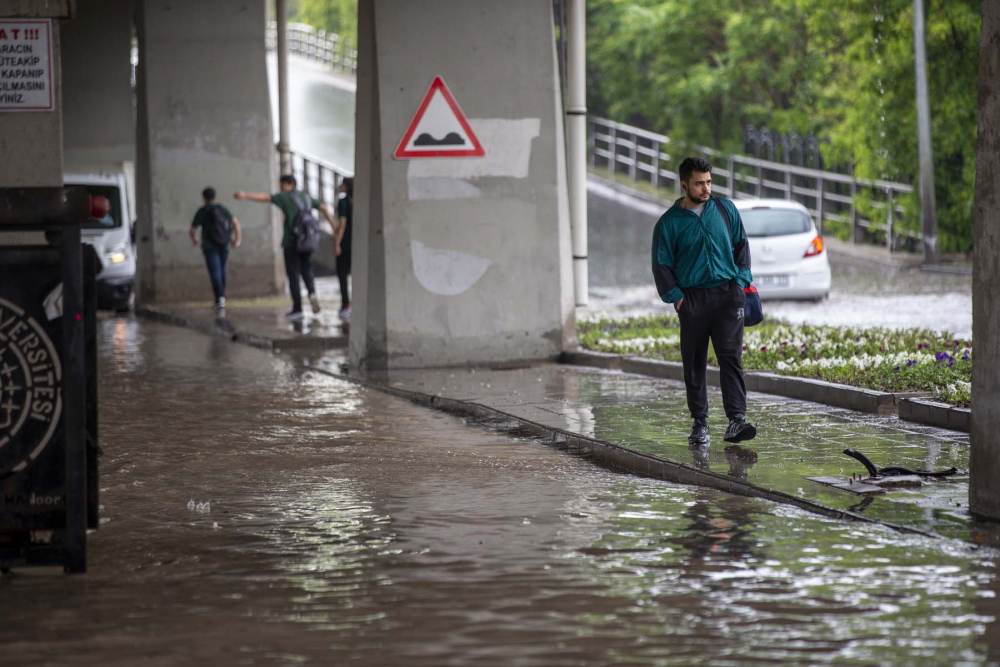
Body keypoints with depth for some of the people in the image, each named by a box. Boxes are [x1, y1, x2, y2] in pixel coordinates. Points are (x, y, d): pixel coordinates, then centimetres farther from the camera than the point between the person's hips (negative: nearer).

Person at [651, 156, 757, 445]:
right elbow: (662, 265, 5)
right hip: (692, 299, 0)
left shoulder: (725, 210, 9)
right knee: (694, 364, 3)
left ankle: (736, 420, -18)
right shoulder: (669, 223, 2)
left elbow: (741, 245, 16)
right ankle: (699, 423, 13)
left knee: (730, 356, -11)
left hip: (727, 294, 0)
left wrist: (741, 280, 4)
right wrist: (676, 298, -5)